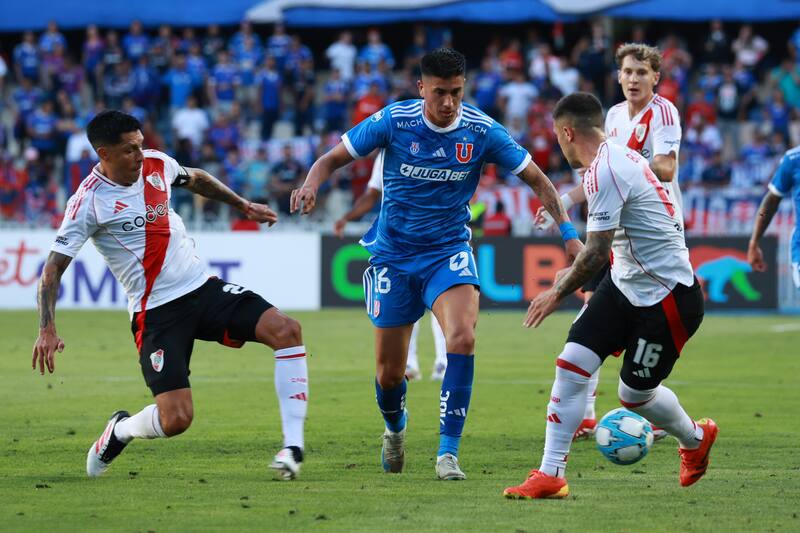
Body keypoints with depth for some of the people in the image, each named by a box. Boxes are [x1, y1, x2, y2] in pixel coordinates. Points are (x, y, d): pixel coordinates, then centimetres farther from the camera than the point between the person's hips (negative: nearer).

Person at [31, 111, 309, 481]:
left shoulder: (156, 164, 3)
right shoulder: (89, 201, -13)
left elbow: (196, 179, 28)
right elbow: (54, 267, -11)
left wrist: (244, 206, 31)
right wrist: (47, 330, -22)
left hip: (203, 288, 6)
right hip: (156, 312, -6)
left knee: (285, 330, -16)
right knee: (176, 419, -17)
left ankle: (293, 445, -12)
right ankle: (120, 431, 20)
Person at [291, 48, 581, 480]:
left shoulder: (482, 132, -11)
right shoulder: (393, 121, -12)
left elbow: (536, 179, -2)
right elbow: (333, 159, -6)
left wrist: (568, 232, -13)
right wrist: (311, 185, -28)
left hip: (449, 250, 0)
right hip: (393, 254, 0)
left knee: (462, 336, -29)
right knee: (389, 372, 5)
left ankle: (448, 452, -21)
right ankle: (395, 428, 41)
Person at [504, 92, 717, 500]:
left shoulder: (604, 171, -24)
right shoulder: (617, 157, 7)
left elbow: (597, 253, -24)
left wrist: (559, 292, -10)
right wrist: (576, 273, 27)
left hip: (667, 297, -9)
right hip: (625, 285, 9)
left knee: (635, 395, 5)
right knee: (571, 365, -4)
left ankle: (695, 438, 35)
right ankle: (550, 474, -2)